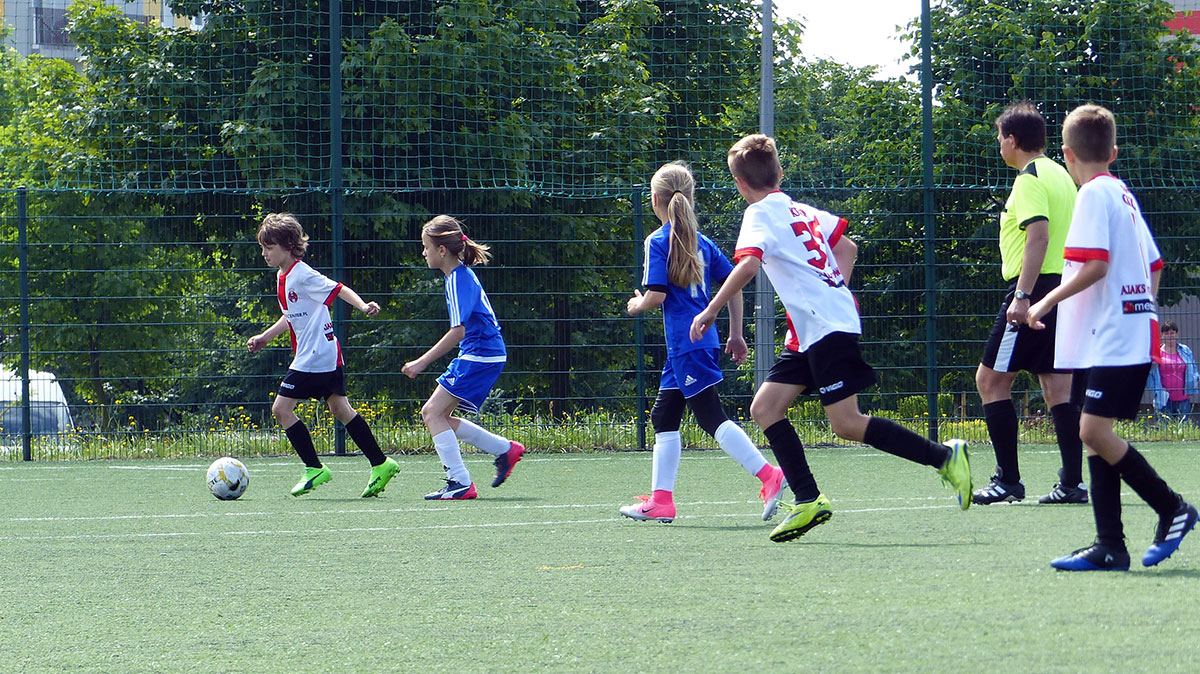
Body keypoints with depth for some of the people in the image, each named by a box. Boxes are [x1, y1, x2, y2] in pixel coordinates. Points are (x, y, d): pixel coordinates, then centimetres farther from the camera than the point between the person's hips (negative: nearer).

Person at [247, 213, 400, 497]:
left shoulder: (302, 275, -14)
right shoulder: (282, 277, 14)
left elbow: (339, 289, -19)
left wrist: (363, 306, -34)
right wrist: (264, 337, 29)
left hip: (314, 357, -10)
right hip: (329, 356, 10)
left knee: (282, 408, -6)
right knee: (340, 409, 9)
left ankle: (314, 469, -1)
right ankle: (380, 464, 8)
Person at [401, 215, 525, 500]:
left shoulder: (459, 280, -17)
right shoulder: (462, 274, 13)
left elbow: (458, 331, -24)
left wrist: (422, 362, -23)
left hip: (479, 357, -10)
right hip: (476, 356, 10)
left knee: (433, 413, -11)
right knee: (435, 414, 11)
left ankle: (461, 484, -13)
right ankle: (505, 449, 17)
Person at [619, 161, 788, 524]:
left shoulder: (658, 242, -9)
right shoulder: (702, 242, 13)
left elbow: (656, 296, -16)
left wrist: (636, 305, 6)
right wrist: (736, 334, 19)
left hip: (687, 345, -8)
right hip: (689, 345, 8)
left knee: (712, 418, -11)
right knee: (663, 417, 14)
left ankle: (769, 475, -21)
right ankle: (661, 500, 15)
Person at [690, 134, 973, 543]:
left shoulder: (760, 215, -8)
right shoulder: (800, 210, 19)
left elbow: (748, 265, -26)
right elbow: (847, 248, 28)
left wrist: (711, 311, -22)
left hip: (828, 330, -10)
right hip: (810, 335, 10)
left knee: (846, 424, -11)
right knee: (765, 407, 5)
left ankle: (943, 456, -8)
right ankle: (808, 500, 1)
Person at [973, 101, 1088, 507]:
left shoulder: (1029, 179, -11)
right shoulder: (1060, 175, 17)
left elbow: (1039, 235, -22)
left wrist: (1022, 296, -26)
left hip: (1037, 289, -9)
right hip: (1064, 288, 9)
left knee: (991, 380, -3)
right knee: (1057, 387, 7)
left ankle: (1008, 480, -6)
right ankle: (1072, 483, 3)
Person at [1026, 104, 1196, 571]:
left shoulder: (1095, 194, -10)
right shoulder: (1123, 195, 18)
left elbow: (1094, 266, -20)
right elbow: (1153, 266, 23)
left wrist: (1046, 303, -13)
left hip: (1114, 339, -10)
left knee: (1094, 430, -15)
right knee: (1094, 435, 6)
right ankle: (1110, 546, 2)